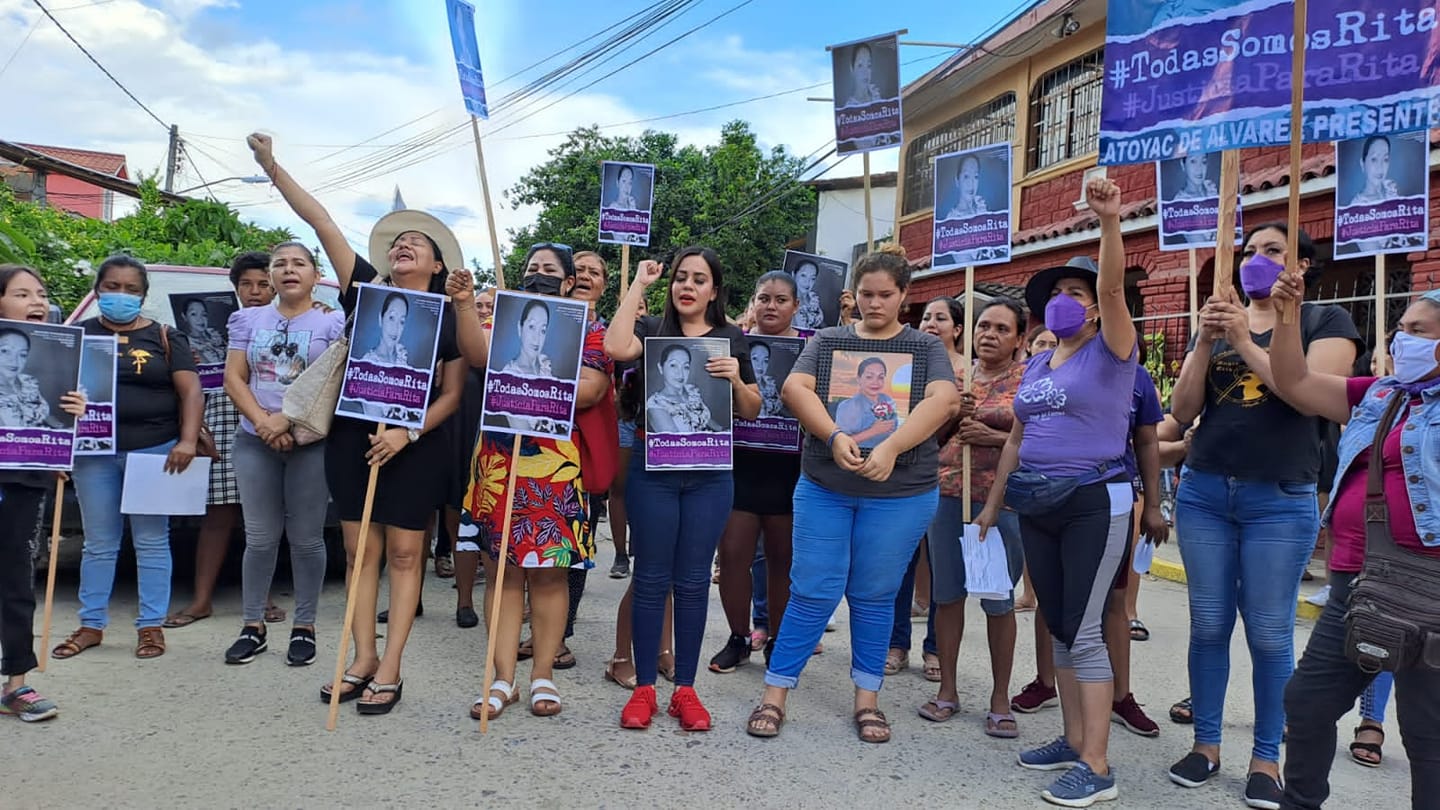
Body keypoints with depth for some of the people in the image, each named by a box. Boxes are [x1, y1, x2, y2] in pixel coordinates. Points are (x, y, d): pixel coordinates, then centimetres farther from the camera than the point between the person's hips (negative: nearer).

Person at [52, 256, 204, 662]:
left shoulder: (165, 337, 5)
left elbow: (191, 390, -2)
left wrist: (187, 440, -15)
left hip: (154, 451, -2)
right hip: (94, 453, 2)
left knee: (151, 541, 4)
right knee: (99, 544, 9)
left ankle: (150, 626, 11)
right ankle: (91, 625, 19)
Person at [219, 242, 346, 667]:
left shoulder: (333, 322, 2)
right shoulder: (249, 319, 13)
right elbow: (233, 379, 5)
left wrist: (288, 421, -15)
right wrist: (264, 423, -10)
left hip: (312, 443, -2)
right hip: (255, 441, 3)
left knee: (306, 539, 1)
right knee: (260, 537, 4)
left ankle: (304, 628, 11)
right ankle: (253, 627, 15)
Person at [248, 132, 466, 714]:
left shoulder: (451, 317, 3)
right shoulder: (366, 290, 6)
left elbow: (452, 394, 0)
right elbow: (321, 222, 0)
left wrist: (408, 433, -14)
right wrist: (272, 167, -4)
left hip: (416, 445, -2)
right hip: (352, 436, 2)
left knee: (403, 554, 1)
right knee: (360, 550, 7)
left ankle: (389, 670, 7)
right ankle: (362, 659, 16)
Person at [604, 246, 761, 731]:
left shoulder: (732, 340, 10)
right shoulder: (652, 330, 5)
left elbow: (751, 411, 12)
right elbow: (617, 348, -19)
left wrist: (736, 379, -9)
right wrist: (639, 284, -9)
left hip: (709, 476, 1)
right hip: (652, 471, -1)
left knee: (693, 580, 7)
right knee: (651, 577, 4)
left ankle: (686, 689, 18)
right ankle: (643, 688, 16)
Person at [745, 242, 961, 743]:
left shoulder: (925, 348, 6)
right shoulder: (827, 340, 9)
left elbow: (945, 400, -12)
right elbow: (795, 388, -6)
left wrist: (890, 447, -26)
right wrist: (835, 435, -24)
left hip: (900, 493, 0)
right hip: (824, 488, 1)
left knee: (874, 597, 8)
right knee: (812, 593, 1)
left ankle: (867, 699, 23)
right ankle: (775, 694, 13)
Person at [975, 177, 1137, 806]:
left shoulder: (1109, 352, -3)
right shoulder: (1036, 365, 15)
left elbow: (1112, 287, -22)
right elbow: (1017, 437, 19)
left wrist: (1110, 222, -33)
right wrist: (993, 504, 19)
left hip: (1095, 504, -7)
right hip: (1037, 507, 7)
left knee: (1084, 631, -7)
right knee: (1057, 626, 11)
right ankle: (1073, 740, 23)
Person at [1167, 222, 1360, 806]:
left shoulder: (1325, 321, 2)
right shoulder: (1217, 324, 12)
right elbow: (1183, 411, 3)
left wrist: (1245, 342, -16)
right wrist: (1204, 344, -10)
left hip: (1281, 500, -3)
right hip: (1203, 493, 3)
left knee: (1270, 633, 2)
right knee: (1208, 625, 7)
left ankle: (1266, 757, 16)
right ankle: (1206, 745, 18)